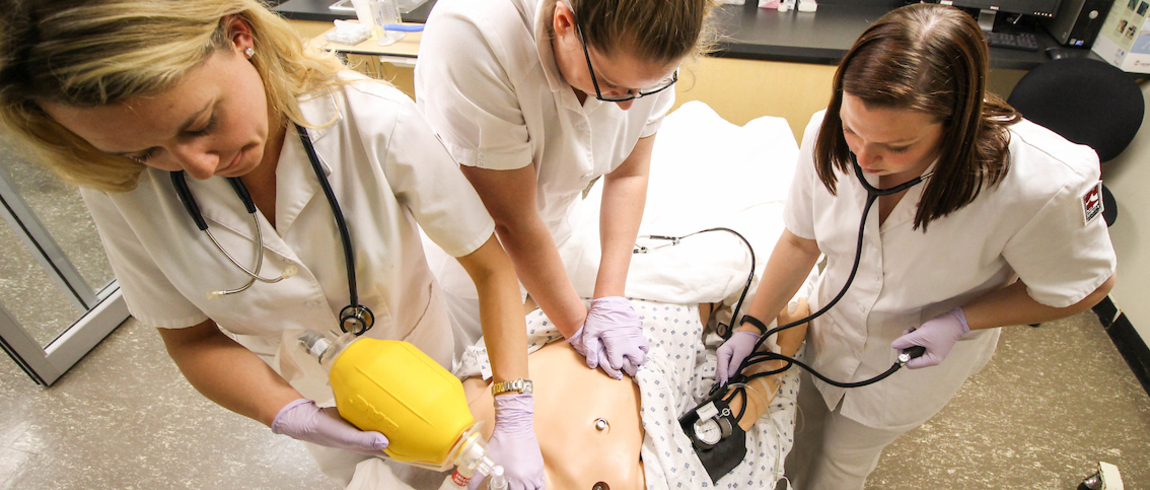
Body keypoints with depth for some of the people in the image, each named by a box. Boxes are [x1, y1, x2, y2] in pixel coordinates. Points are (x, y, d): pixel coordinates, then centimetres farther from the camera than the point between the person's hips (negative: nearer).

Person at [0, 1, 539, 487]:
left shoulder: (377, 122, -34)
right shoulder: (118, 188, -24)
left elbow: (490, 267, -26)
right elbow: (193, 339, -13)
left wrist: (515, 415, -34)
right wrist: (290, 413, -30)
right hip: (293, 384, 1)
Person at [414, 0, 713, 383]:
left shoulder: (648, 47, -22)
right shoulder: (472, 36, -37)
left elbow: (628, 175, -10)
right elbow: (513, 220, -30)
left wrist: (609, 300, -15)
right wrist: (577, 326, -19)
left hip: (557, 221, 4)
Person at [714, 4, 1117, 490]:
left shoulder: (1044, 183, -35)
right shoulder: (827, 135, -26)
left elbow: (1085, 286, -14)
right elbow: (802, 240, -9)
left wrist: (958, 323, -26)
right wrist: (750, 327, -7)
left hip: (916, 363, -2)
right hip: (829, 335, 3)